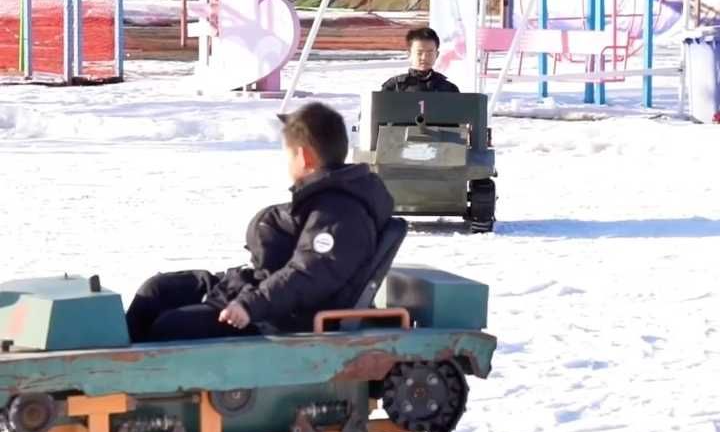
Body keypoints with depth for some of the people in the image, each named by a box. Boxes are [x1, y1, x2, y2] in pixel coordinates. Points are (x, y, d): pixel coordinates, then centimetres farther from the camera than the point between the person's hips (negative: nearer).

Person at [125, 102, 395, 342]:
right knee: (159, 289, 11)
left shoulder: (339, 215, -24)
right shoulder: (328, 197, 11)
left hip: (281, 323, -11)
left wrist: (251, 306, -40)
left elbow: (307, 276, -34)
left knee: (170, 327, -19)